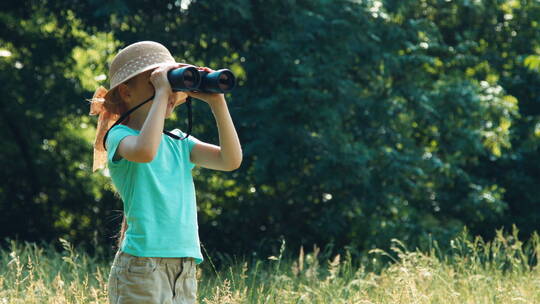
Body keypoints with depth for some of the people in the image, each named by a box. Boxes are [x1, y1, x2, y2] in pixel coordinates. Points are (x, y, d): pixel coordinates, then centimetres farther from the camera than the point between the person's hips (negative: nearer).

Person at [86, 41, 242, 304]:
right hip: (141, 268, -6)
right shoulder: (119, 136, -2)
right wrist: (161, 92, -17)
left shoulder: (180, 143, 15)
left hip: (184, 270, 7)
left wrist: (216, 102, -2)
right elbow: (144, 151, -27)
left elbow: (231, 160, 3)